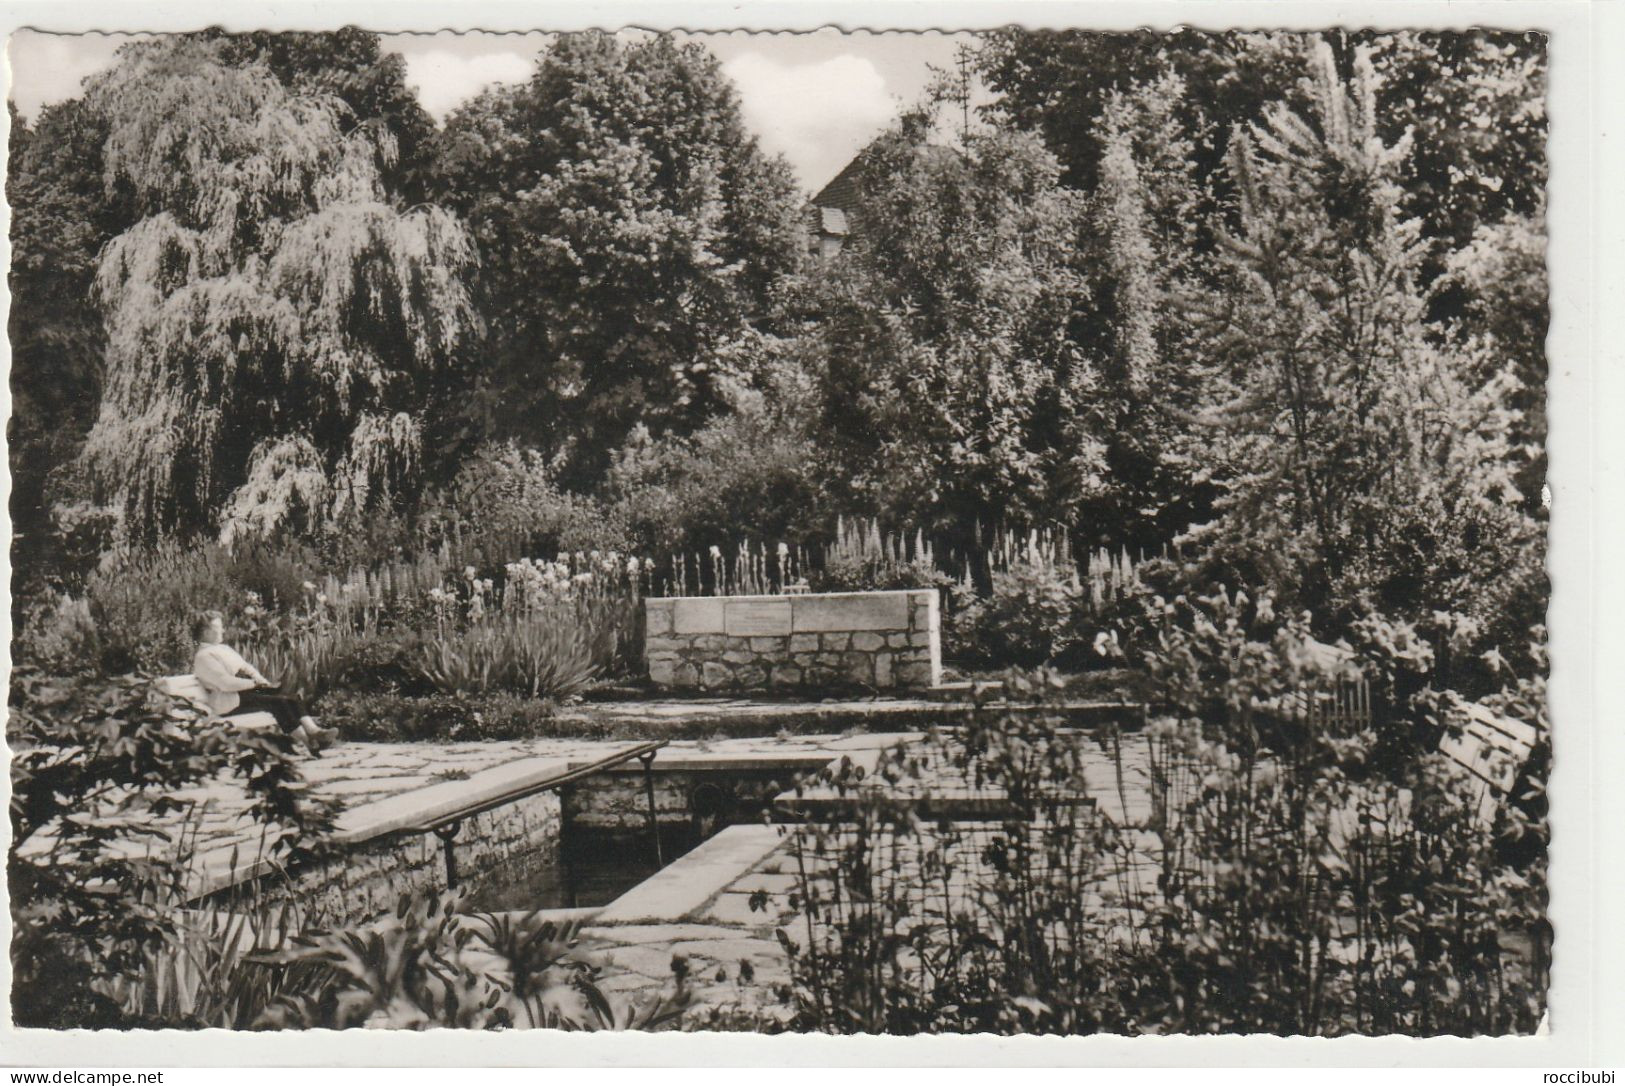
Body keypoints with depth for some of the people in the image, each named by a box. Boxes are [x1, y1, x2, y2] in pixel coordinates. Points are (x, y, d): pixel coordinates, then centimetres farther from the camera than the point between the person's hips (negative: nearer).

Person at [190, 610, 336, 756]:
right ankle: (309, 742, -27)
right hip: (229, 704, -8)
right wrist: (254, 683, -14)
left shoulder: (223, 648, 19)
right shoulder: (203, 657, -10)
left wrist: (260, 679, 1)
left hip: (246, 689, 8)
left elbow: (245, 666, 20)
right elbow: (226, 683, -20)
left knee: (286, 698, -16)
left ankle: (313, 730, -32)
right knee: (277, 702, -25)